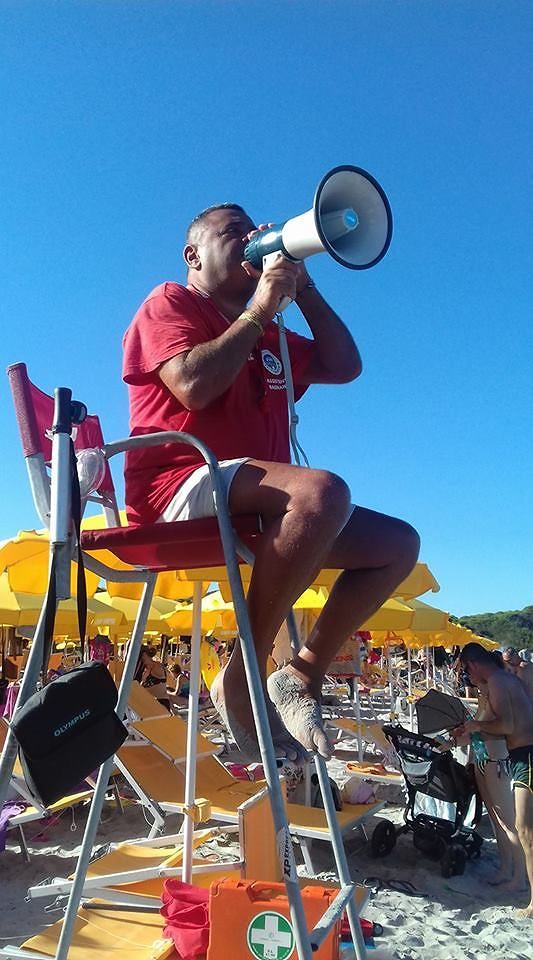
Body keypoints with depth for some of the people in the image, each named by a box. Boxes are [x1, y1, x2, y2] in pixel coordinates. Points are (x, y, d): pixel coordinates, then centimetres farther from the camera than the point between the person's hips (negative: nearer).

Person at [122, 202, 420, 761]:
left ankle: (303, 675, -6)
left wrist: (303, 287, 16)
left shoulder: (267, 336, 28)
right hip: (181, 489, -8)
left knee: (399, 543, 1)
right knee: (323, 490, -36)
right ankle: (244, 676, -22)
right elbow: (194, 386, -13)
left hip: (256, 509, 8)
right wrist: (260, 307, -3)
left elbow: (344, 367, 21)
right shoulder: (170, 303, 7)